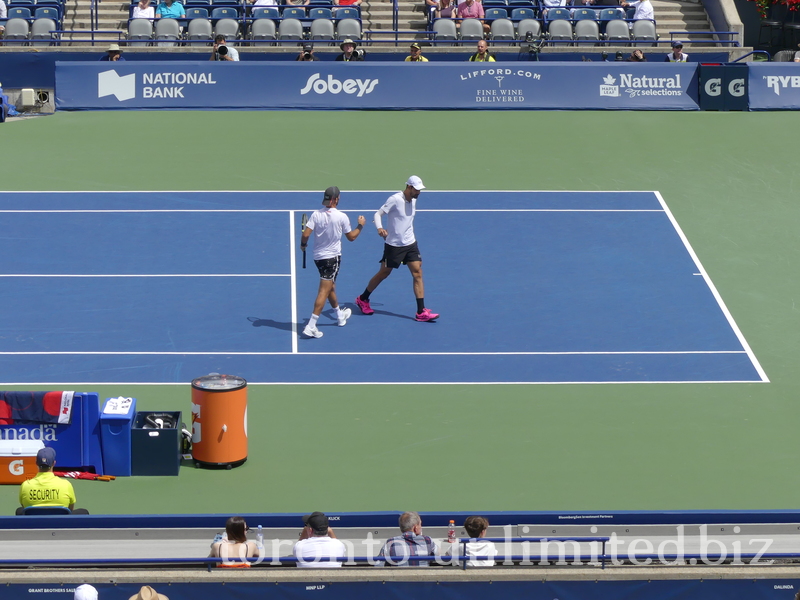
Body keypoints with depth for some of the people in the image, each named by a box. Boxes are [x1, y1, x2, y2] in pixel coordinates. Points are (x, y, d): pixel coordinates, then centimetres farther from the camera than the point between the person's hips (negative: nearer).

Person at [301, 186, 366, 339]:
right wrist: (360, 225, 16)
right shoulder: (341, 217, -13)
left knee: (330, 287, 23)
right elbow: (351, 237, -1)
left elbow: (305, 234, -12)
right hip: (332, 257, -5)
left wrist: (303, 244, 9)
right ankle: (311, 326, -14)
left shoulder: (316, 214, -6)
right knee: (324, 291, -6)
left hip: (318, 256, 5)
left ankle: (340, 316, 45)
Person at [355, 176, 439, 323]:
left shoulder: (413, 200, 5)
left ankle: (421, 312, -5)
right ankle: (362, 299, 30)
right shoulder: (395, 199, -17)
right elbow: (378, 214, -19)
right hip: (394, 245, -6)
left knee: (417, 273, -5)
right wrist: (380, 228, -35)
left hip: (410, 244, 6)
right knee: (384, 273, 8)